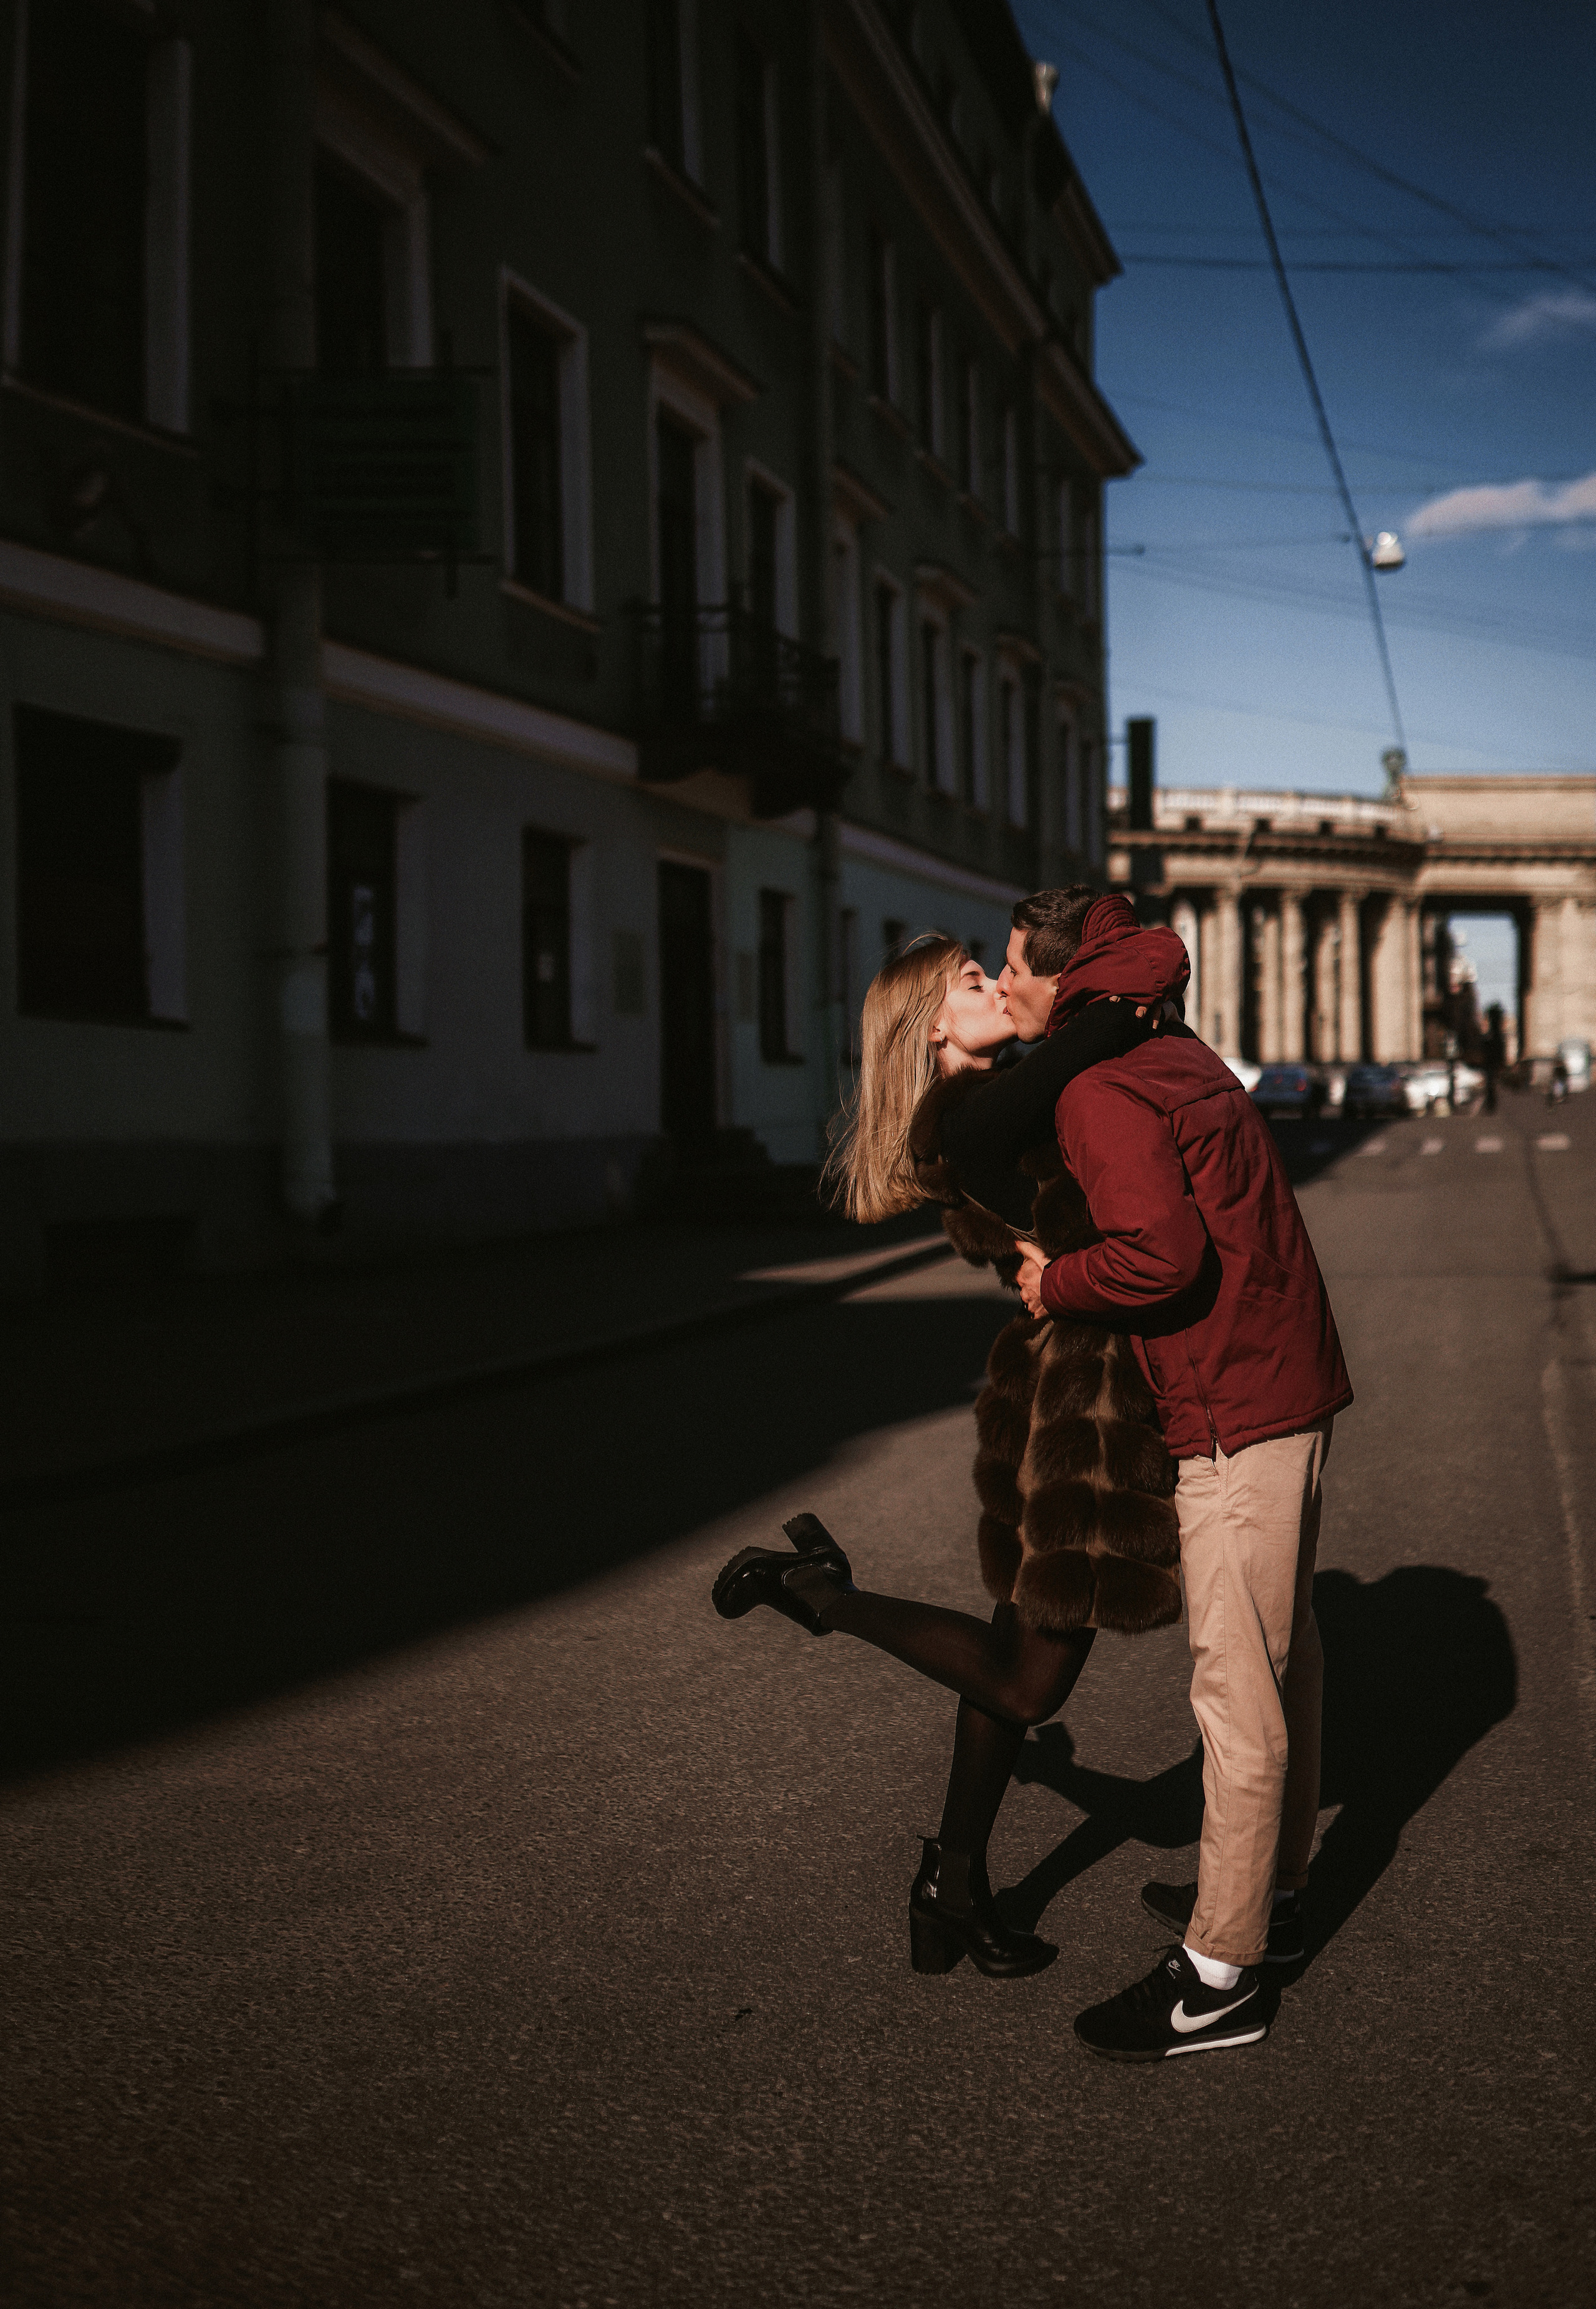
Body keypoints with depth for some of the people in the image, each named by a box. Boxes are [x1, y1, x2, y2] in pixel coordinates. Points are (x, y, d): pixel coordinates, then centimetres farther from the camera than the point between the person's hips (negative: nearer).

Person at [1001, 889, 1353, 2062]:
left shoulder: (1099, 1091, -16)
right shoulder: (1175, 1055, 15)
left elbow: (1160, 1253, -27)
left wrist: (1054, 1284, -11)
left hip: (1235, 1412, -11)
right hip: (1290, 1381, 11)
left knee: (1238, 1686, -4)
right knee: (1283, 1650, 20)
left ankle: (1219, 1975, 5)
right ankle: (1271, 1891, 35)